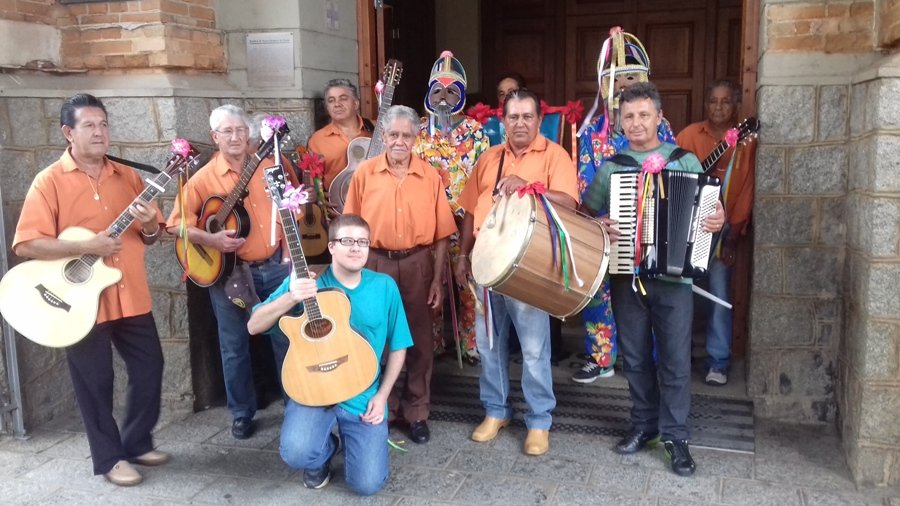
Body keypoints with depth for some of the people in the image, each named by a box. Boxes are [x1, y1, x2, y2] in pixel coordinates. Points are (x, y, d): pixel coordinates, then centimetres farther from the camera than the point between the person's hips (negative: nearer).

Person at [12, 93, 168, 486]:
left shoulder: (126, 176, 8)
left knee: (150, 368, 10)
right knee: (96, 382, 6)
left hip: (131, 296, 5)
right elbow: (26, 245, -14)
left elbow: (151, 236, 12)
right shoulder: (50, 181, -7)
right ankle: (109, 458, 22)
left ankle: (137, 443, 30)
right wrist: (86, 247, -22)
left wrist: (149, 225, -11)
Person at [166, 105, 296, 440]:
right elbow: (177, 224, -5)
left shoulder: (269, 166, 1)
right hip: (228, 272, -1)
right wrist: (210, 240, -20)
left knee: (286, 338, 10)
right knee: (234, 347, 8)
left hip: (275, 266, 2)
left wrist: (287, 254, 2)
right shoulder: (203, 178, -6)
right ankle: (242, 413, 24)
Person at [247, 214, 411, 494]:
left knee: (367, 484, -9)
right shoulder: (304, 281, -7)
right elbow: (254, 326, -10)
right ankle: (325, 450, 10)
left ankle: (347, 441, 26)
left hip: (364, 395, 1)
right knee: (296, 452, -29)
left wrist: (382, 395, -2)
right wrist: (291, 297, -27)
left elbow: (397, 346, 7)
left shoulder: (385, 286, -2)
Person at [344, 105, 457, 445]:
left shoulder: (430, 177, -1)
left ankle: (416, 410, 23)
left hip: (417, 265, 0)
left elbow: (441, 233, 0)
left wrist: (438, 279, -3)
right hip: (374, 263, 0)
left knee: (419, 340, 8)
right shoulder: (364, 173, -2)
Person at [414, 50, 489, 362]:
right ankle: (430, 343, 19)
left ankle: (471, 342, 13)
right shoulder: (419, 132, 7)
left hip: (466, 220, -2)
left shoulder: (474, 132, 2)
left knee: (468, 282, 0)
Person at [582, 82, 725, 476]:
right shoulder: (610, 167, 7)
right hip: (625, 274, 2)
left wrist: (718, 219, -14)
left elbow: (709, 205, 8)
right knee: (635, 357, 11)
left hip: (673, 274, -2)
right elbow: (584, 213, 11)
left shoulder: (685, 160, 3)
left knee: (675, 358, 1)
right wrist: (598, 227, -10)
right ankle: (644, 425, 27)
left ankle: (674, 434, 14)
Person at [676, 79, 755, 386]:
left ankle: (718, 363, 7)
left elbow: (745, 191, -2)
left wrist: (734, 234, -8)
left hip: (722, 227, -1)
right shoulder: (690, 134, 3)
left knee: (719, 293, -3)